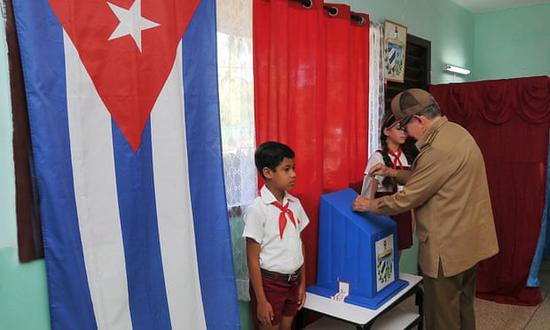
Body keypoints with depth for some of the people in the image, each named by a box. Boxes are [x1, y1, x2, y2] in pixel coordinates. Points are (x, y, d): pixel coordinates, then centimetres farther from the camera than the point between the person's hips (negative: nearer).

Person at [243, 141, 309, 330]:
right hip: (270, 282, -5)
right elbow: (253, 259, -15)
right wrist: (261, 300, -13)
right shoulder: (257, 210, -18)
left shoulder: (294, 204, -1)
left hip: (293, 280, 6)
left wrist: (302, 283, 10)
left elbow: (299, 244, 8)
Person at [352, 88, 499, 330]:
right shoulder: (455, 132, 7)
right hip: (468, 240, 10)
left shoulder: (438, 149, -25)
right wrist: (394, 173, 12)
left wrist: (368, 205, -5)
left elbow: (407, 199, -18)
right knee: (463, 309, 23)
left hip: (448, 247, -10)